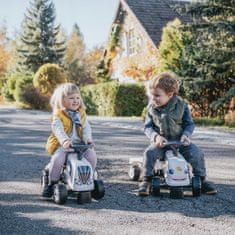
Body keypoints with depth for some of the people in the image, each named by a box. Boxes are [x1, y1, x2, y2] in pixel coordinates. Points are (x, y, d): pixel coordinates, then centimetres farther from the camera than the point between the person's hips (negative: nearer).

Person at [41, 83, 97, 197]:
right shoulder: (58, 114, -5)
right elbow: (57, 129, -19)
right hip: (61, 145, -4)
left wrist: (87, 137, -18)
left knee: (91, 155, -18)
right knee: (58, 159, -31)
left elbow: (86, 127, 4)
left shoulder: (81, 113, 12)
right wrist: (64, 140, -38)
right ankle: (51, 182, -5)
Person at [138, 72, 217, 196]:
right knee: (149, 153, -30)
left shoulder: (181, 105, -5)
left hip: (179, 141, 0)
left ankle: (201, 180, 1)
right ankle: (146, 181, -15)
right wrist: (156, 136, -21)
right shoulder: (152, 108, -2)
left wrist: (186, 134, -19)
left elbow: (189, 123, 2)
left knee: (196, 153, -21)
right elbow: (148, 127, -1)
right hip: (160, 142, 0)